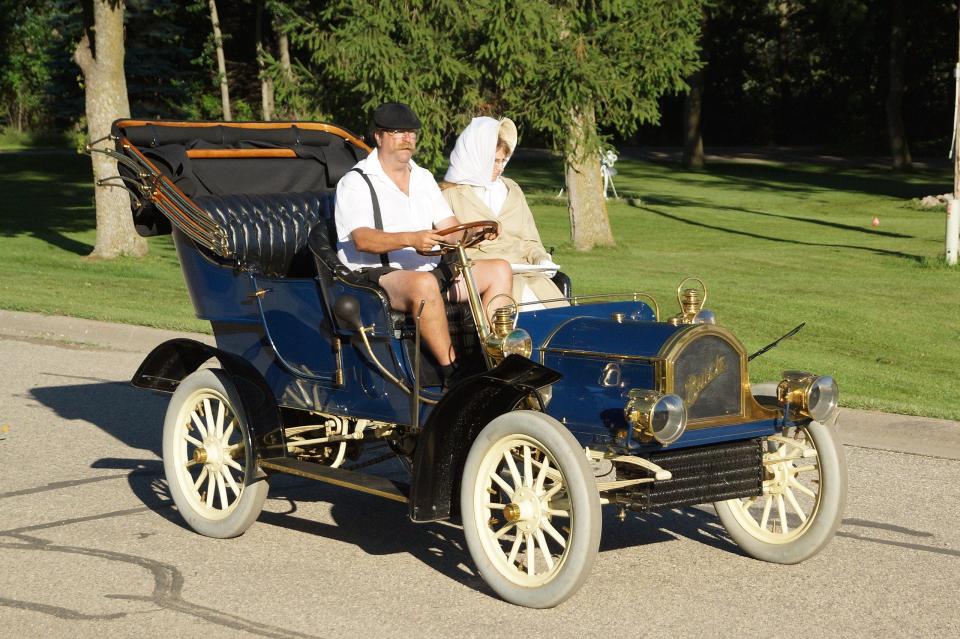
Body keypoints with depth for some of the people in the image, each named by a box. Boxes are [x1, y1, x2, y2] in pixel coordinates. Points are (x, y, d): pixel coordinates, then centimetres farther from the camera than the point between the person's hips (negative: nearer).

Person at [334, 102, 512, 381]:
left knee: (499, 270, -8)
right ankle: (453, 373, -36)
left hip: (430, 272, 8)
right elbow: (361, 239, -17)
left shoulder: (424, 178, 21)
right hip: (376, 275, -7)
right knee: (424, 284, -39)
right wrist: (411, 239, -33)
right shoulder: (355, 183, -2)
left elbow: (450, 230, 11)